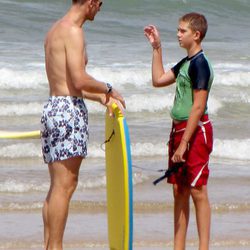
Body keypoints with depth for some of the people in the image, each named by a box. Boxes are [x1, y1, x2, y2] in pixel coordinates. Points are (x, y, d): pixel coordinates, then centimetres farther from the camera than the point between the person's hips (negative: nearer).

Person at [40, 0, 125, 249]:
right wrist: (108, 89, -3)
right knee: (65, 186, -7)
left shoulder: (55, 30, 18)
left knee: (57, 187, 12)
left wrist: (102, 98, 29)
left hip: (52, 107, 10)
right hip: (69, 110, -10)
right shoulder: (73, 31, -12)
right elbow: (79, 80, -20)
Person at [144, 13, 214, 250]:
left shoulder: (200, 64, -15)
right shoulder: (185, 63, 13)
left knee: (197, 191, -6)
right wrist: (157, 47, 20)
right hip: (179, 128, 9)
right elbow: (158, 80, 26)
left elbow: (198, 107, -19)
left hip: (195, 131, -9)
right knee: (179, 190, 9)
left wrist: (184, 143, -21)